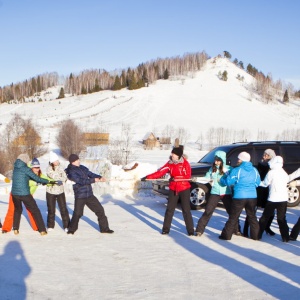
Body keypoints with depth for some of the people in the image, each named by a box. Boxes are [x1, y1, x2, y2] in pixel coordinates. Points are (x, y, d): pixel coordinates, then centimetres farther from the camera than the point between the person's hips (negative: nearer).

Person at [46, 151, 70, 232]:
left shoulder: (60, 167, 2)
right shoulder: (49, 169, -9)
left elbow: (65, 178, -8)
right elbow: (54, 177, -20)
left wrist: (57, 179, -21)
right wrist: (62, 179, -12)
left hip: (60, 191, 2)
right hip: (50, 192, -2)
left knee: (63, 209, -2)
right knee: (51, 210, 7)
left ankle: (66, 226, 5)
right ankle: (50, 226, 22)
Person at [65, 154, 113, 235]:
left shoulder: (83, 168, 10)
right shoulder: (71, 172, -11)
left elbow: (90, 174, 8)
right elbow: (80, 181, -22)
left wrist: (99, 177, -12)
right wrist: (93, 180, -25)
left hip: (89, 195, 6)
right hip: (80, 196, -6)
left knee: (100, 210, 6)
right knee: (77, 213, -4)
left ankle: (104, 228, 17)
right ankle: (71, 229, 20)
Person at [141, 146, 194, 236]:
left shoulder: (185, 163, -9)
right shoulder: (170, 164, 1)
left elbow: (188, 176, -12)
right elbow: (160, 172, -5)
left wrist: (175, 178, -20)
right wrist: (148, 177, -13)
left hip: (184, 189, -3)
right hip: (173, 189, 4)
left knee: (186, 210, -3)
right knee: (169, 209, 3)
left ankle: (190, 230, 4)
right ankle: (166, 229, 12)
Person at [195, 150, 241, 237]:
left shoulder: (229, 169, -3)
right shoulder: (212, 169, 4)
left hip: (226, 194, -1)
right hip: (215, 193, 1)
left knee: (232, 212, 8)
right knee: (207, 211, -3)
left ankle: (237, 230, 24)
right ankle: (199, 230, 3)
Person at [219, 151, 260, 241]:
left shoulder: (237, 170, -8)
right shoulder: (254, 170, 7)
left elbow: (228, 182, -6)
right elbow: (257, 183, 12)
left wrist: (221, 179, 13)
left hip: (239, 197, -4)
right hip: (252, 197, 4)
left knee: (233, 217, 3)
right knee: (252, 216, 15)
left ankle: (226, 235, 6)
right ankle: (255, 235, 17)